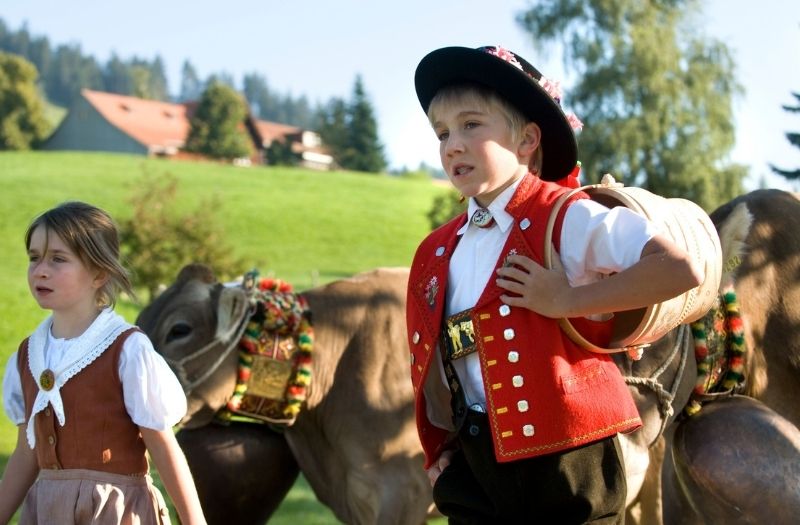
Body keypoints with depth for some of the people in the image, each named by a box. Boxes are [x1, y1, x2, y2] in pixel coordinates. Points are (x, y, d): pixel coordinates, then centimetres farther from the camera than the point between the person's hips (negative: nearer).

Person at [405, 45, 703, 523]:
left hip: (565, 462, -6)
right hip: (476, 467, 6)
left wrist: (568, 299, -22)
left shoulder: (568, 220, -11)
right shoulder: (437, 253, 9)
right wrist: (443, 441, 10)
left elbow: (682, 269, -24)